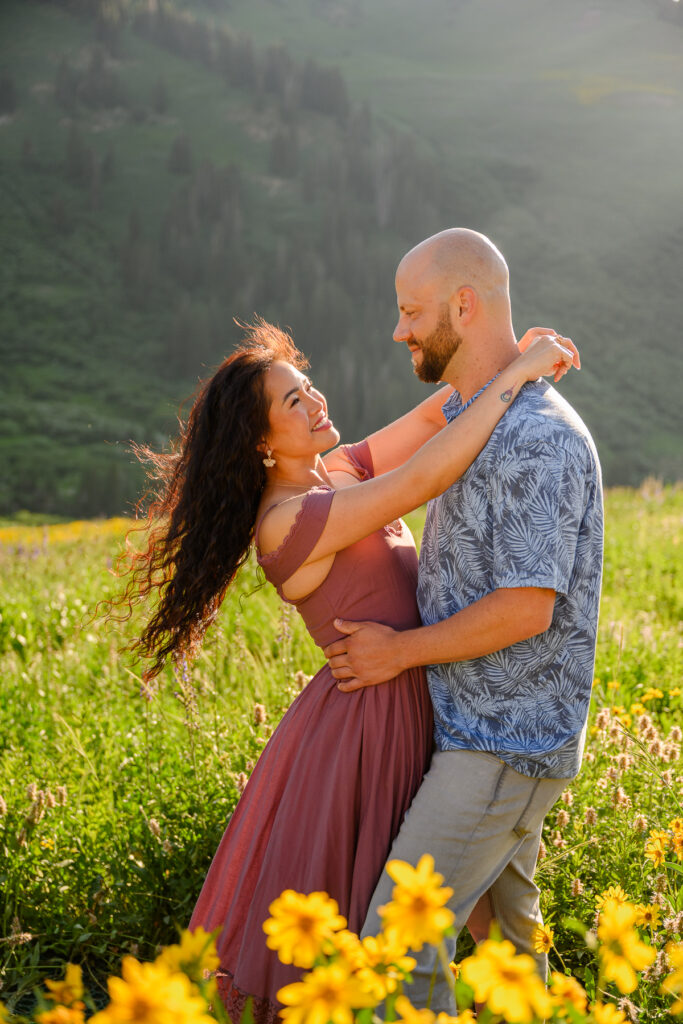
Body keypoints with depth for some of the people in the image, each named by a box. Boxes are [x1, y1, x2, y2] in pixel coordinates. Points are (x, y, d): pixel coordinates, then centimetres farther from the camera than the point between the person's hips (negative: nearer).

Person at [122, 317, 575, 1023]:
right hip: (370, 721, -9)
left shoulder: (335, 474, 4)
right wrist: (515, 377, -25)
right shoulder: (288, 521, -22)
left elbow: (430, 418, 8)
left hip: (404, 712, 9)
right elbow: (422, 479, -31)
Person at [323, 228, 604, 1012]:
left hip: (505, 746, -10)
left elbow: (527, 609, -25)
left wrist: (401, 652, -13)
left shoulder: (538, 439, -21)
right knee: (501, 926, 20)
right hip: (481, 726, 10)